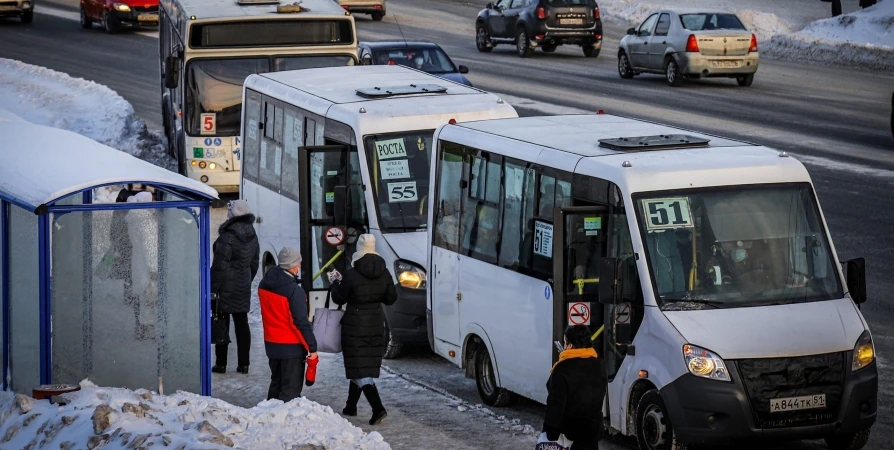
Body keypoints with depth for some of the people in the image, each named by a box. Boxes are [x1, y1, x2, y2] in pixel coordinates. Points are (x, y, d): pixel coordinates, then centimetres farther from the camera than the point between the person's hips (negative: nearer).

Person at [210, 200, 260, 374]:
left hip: (226, 288, -7)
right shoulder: (252, 237, 6)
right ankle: (243, 363, 10)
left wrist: (213, 288, -13)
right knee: (242, 324, 10)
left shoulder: (227, 238, -19)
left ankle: (221, 363, 1)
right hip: (243, 287, 7)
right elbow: (254, 263, 16)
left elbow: (220, 266, -18)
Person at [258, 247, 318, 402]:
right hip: (292, 346, -7)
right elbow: (302, 322, -20)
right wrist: (312, 347, -14)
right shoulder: (294, 290, -22)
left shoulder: (264, 284, 2)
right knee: (291, 389, 0)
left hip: (271, 343, 7)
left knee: (276, 383, 21)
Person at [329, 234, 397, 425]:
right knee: (366, 365, 18)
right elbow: (391, 299, 5)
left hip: (355, 325, -6)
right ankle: (351, 406, 29)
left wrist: (336, 282, 11)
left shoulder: (351, 275, -18)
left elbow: (339, 298, -6)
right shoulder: (384, 273, -3)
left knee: (359, 368, -4)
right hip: (376, 324, 6)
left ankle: (378, 408, -19)